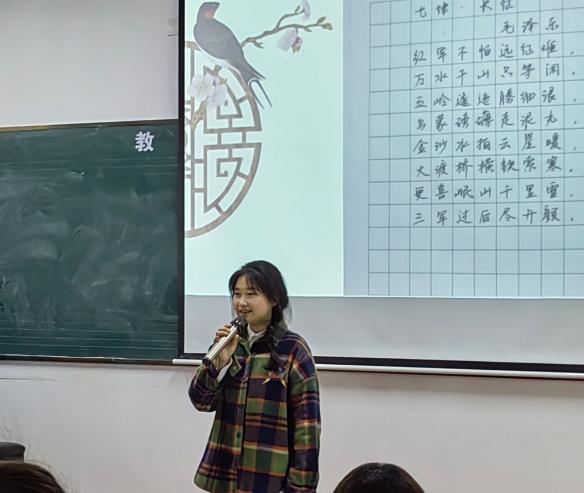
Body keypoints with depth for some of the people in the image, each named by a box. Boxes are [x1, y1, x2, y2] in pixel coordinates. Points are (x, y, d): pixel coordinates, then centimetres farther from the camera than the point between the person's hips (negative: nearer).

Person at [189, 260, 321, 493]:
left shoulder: (293, 349, -8)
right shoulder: (231, 343, 6)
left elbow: (307, 422, -9)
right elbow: (201, 401, 2)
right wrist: (220, 362, -14)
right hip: (226, 473, 4)